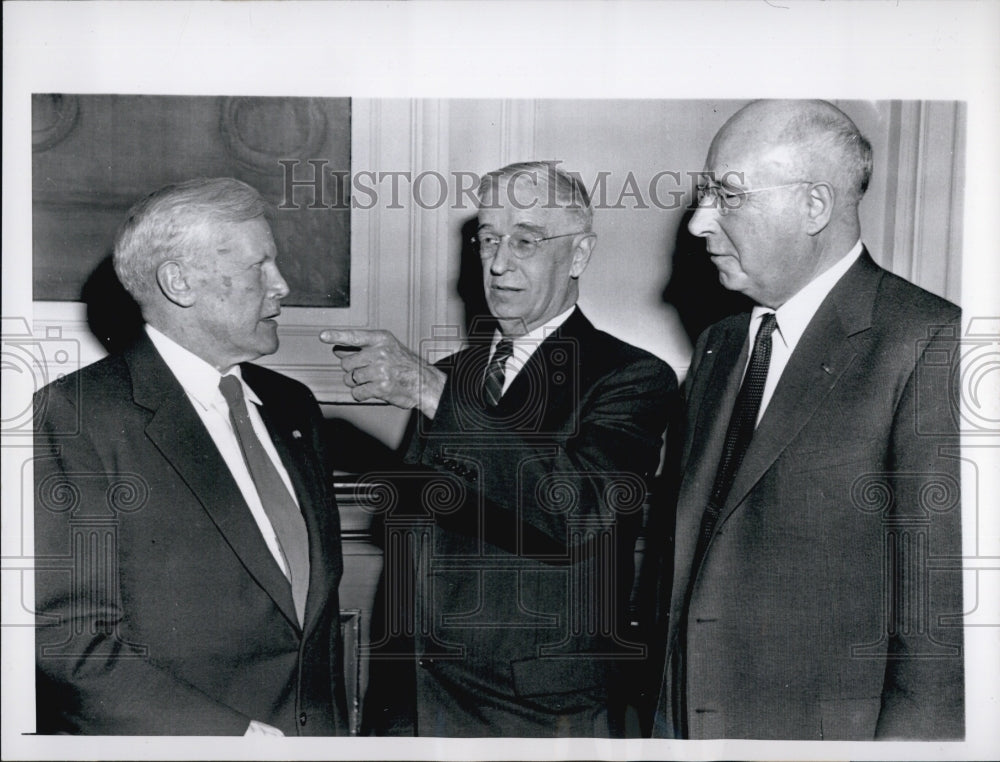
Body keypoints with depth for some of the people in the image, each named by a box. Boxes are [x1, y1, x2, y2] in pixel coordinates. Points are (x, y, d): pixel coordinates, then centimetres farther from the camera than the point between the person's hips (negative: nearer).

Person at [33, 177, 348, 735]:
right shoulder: (75, 416, -14)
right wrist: (232, 734, -20)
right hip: (161, 739, -5)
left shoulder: (293, 406, 7)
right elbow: (66, 632, -18)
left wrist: (336, 726, 5)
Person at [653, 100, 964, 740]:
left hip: (822, 732, -5)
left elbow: (939, 606, -15)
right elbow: (690, 545, 9)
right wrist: (661, 715, 6)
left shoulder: (931, 343, -13)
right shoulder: (717, 346, 9)